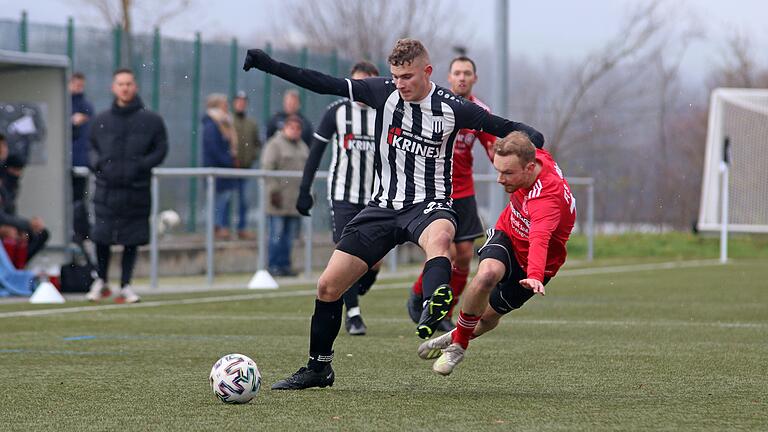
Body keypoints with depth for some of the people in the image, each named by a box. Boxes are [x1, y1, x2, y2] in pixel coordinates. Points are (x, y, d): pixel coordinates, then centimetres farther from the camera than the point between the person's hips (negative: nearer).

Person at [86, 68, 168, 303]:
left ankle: (126, 286, 13)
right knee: (101, 238, 1)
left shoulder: (151, 120, 1)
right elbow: (92, 147, 18)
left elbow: (161, 149, 4)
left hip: (136, 191, -1)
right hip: (106, 189, 1)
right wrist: (97, 163, -2)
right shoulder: (101, 120, 8)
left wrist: (141, 165, -10)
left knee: (132, 240, 3)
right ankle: (101, 282, 21)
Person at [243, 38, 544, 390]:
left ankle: (433, 312, -67)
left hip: (429, 205, -3)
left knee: (439, 237, -42)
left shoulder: (451, 108, -8)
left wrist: (527, 134, -21)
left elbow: (501, 127, 0)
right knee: (328, 284, -1)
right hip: (384, 206, 3)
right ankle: (318, 368, 17)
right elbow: (325, 84, -1)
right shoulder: (384, 92, -2)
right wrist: (269, 65, -4)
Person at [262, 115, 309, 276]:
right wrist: (273, 190, -17)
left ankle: (285, 265, 10)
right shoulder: (275, 145, -3)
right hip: (279, 197, -6)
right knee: (277, 233, -7)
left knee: (290, 234, 6)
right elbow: (268, 168, -11)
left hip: (296, 200, 6)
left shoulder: (303, 147, 19)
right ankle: (274, 265, -4)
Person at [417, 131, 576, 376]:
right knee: (487, 274, -28)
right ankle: (458, 339, -7)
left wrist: (535, 276, -76)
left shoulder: (548, 197, -41)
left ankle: (459, 343, 42)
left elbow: (539, 239, -60)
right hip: (506, 235, 4)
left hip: (533, 262, -4)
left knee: (490, 314, 8)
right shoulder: (538, 156, -20)